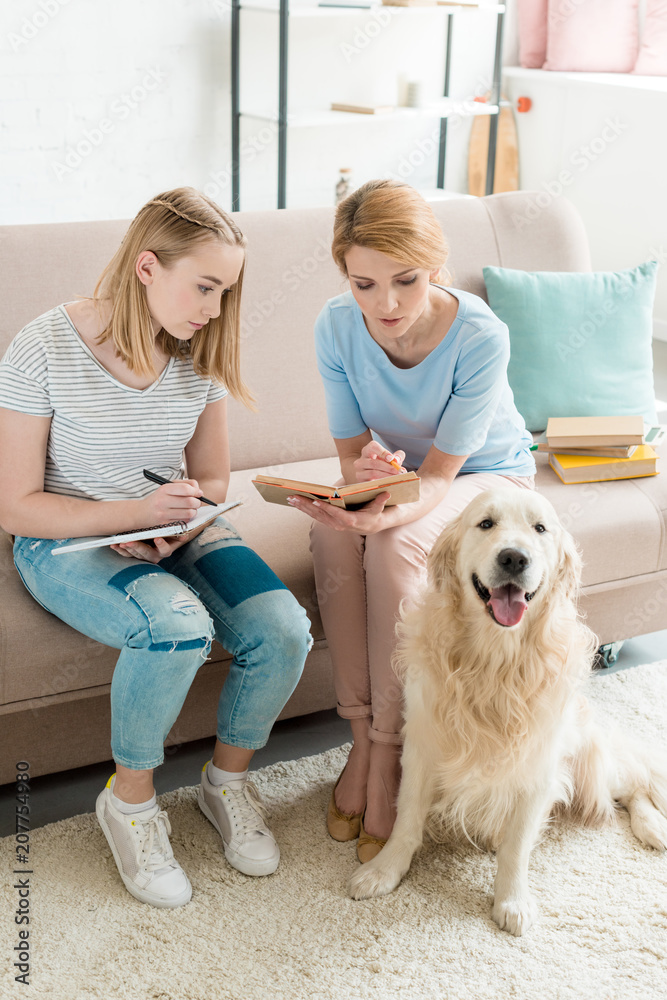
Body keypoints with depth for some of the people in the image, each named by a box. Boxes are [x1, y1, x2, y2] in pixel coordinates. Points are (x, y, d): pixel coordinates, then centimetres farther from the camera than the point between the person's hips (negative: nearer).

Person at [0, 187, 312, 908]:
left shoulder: (201, 353, -2)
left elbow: (212, 479, 10)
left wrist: (184, 523, -13)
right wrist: (136, 512, -24)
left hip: (175, 533, 5)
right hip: (68, 544, -4)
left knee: (283, 630, -21)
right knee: (178, 625, -35)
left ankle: (227, 780, 9)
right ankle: (130, 799, -7)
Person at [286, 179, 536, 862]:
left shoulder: (480, 336, -30)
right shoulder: (337, 326, -19)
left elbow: (439, 474, -29)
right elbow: (351, 449, -11)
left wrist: (386, 512, -51)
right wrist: (366, 468, -36)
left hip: (487, 476, -3)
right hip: (400, 471, 4)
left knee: (395, 546, -34)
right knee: (331, 532, -30)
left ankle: (387, 754, -19)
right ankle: (361, 734, -17)